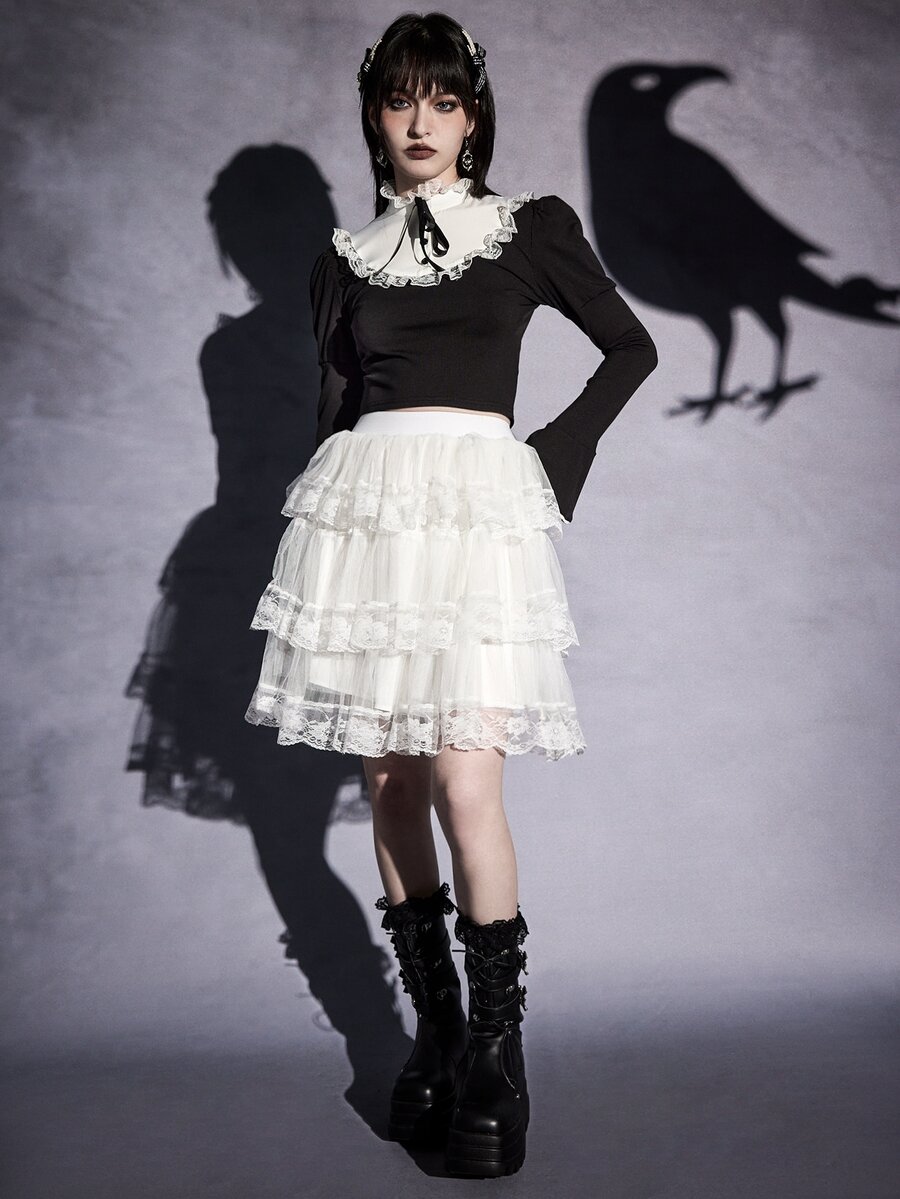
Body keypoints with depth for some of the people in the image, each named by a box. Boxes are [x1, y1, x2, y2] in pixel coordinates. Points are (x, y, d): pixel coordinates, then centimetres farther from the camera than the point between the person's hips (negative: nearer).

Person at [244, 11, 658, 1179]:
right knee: (388, 784, 4)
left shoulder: (534, 227, 11)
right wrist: (329, 531, 14)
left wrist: (555, 455, 6)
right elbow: (332, 403, 17)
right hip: (363, 497, 3)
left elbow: (632, 349, 16)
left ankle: (497, 1054, -1)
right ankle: (434, 1035, 17)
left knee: (463, 784, -14)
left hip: (476, 502, -3)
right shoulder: (343, 262, 16)